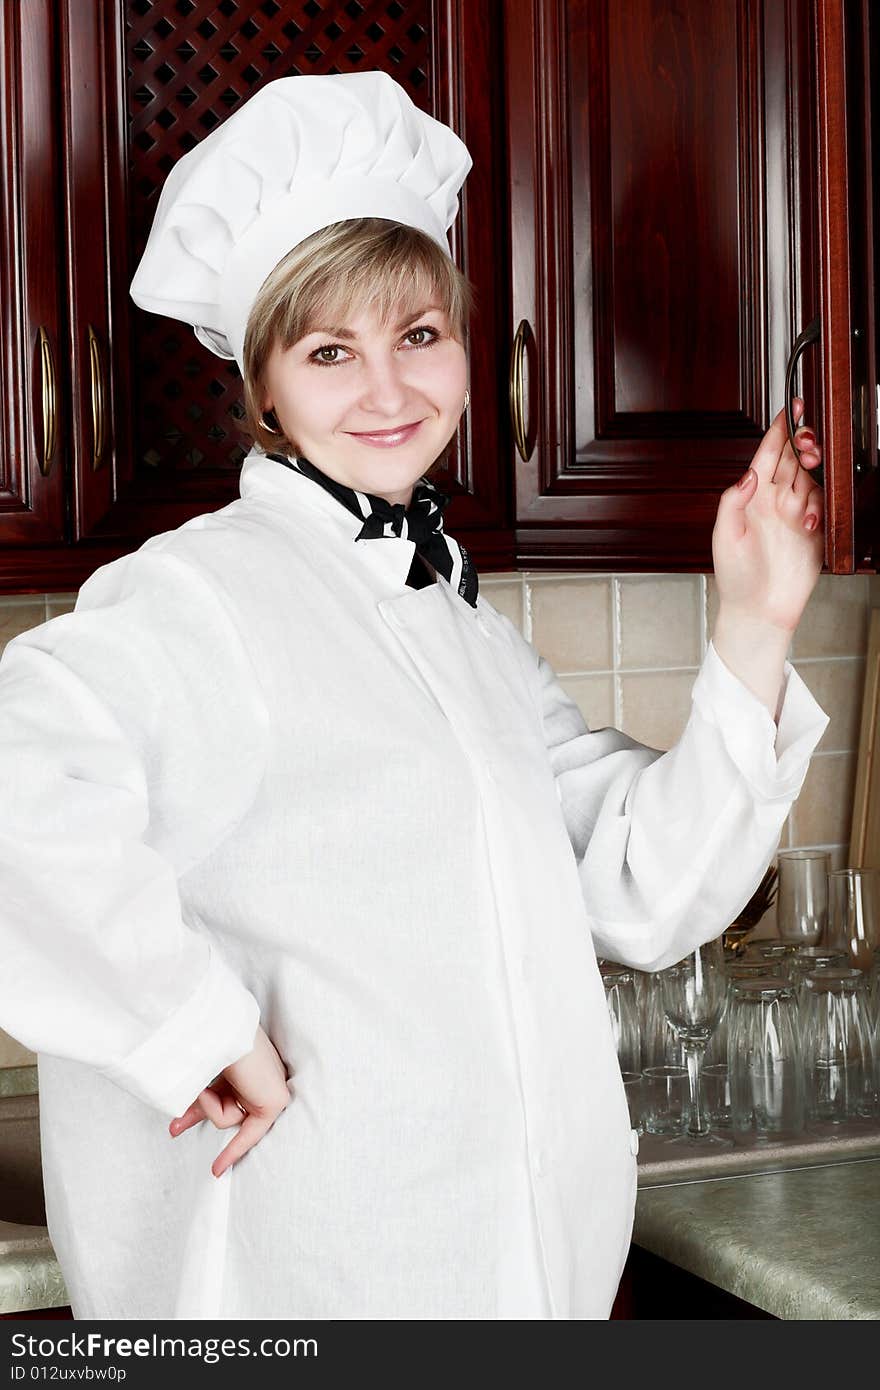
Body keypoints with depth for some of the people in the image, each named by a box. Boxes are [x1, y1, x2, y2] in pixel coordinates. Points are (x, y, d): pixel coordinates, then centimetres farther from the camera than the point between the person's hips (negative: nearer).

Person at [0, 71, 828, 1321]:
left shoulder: (466, 619, 11)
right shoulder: (210, 591, -15)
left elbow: (649, 895, 6)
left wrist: (755, 632, -2)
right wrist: (203, 1032, -23)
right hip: (306, 1271, -7)